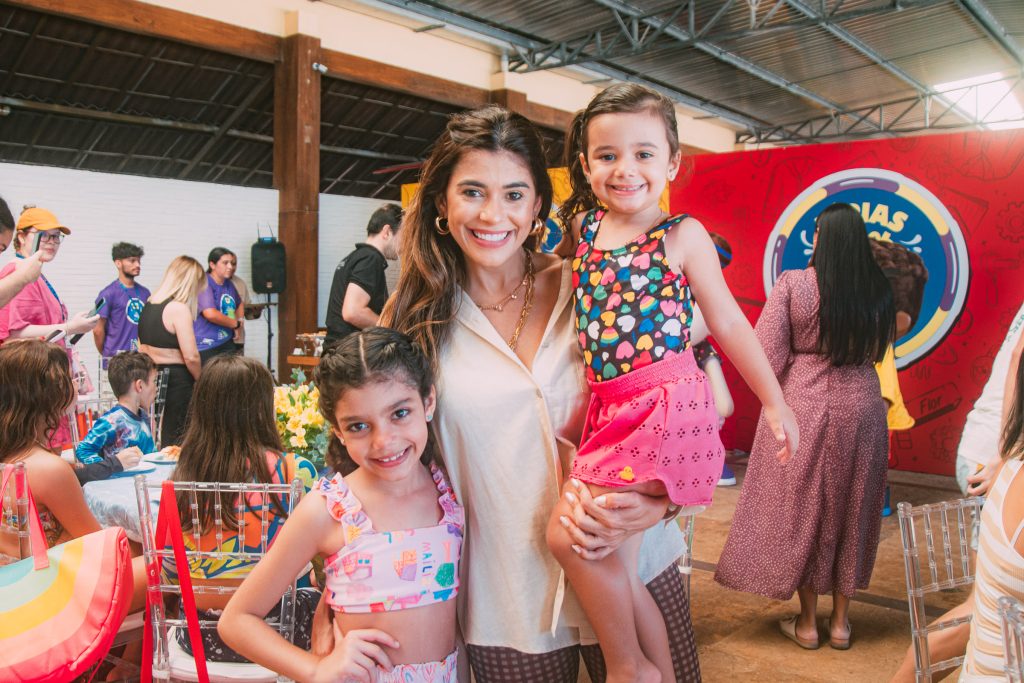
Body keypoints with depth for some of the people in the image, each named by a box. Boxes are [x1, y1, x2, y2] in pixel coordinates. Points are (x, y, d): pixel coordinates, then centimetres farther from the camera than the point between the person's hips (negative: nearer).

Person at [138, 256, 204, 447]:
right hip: (176, 380, -8)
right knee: (175, 442, -1)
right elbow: (191, 356, -19)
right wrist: (201, 381, -4)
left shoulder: (148, 305, 11)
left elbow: (142, 348, 18)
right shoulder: (179, 308, -15)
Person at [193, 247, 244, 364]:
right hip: (206, 347, -8)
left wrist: (240, 320, 13)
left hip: (227, 343, 8)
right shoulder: (204, 284, -12)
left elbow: (240, 304, 33)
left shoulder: (229, 284, 14)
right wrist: (236, 324, -10)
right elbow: (211, 314, -25)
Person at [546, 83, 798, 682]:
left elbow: (729, 323, 3)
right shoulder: (583, 226, 10)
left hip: (669, 405, -6)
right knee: (617, 567, 6)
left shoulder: (682, 236, -3)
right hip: (611, 408, 6)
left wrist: (775, 403, 7)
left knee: (570, 532, -14)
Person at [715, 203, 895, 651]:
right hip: (861, 409, 3)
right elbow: (877, 350, 6)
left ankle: (807, 623, 22)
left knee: (802, 512, 11)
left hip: (803, 408, -3)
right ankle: (840, 622, 27)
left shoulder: (793, 284, -13)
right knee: (851, 512, 16)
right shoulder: (878, 290, -3)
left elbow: (767, 356, -15)